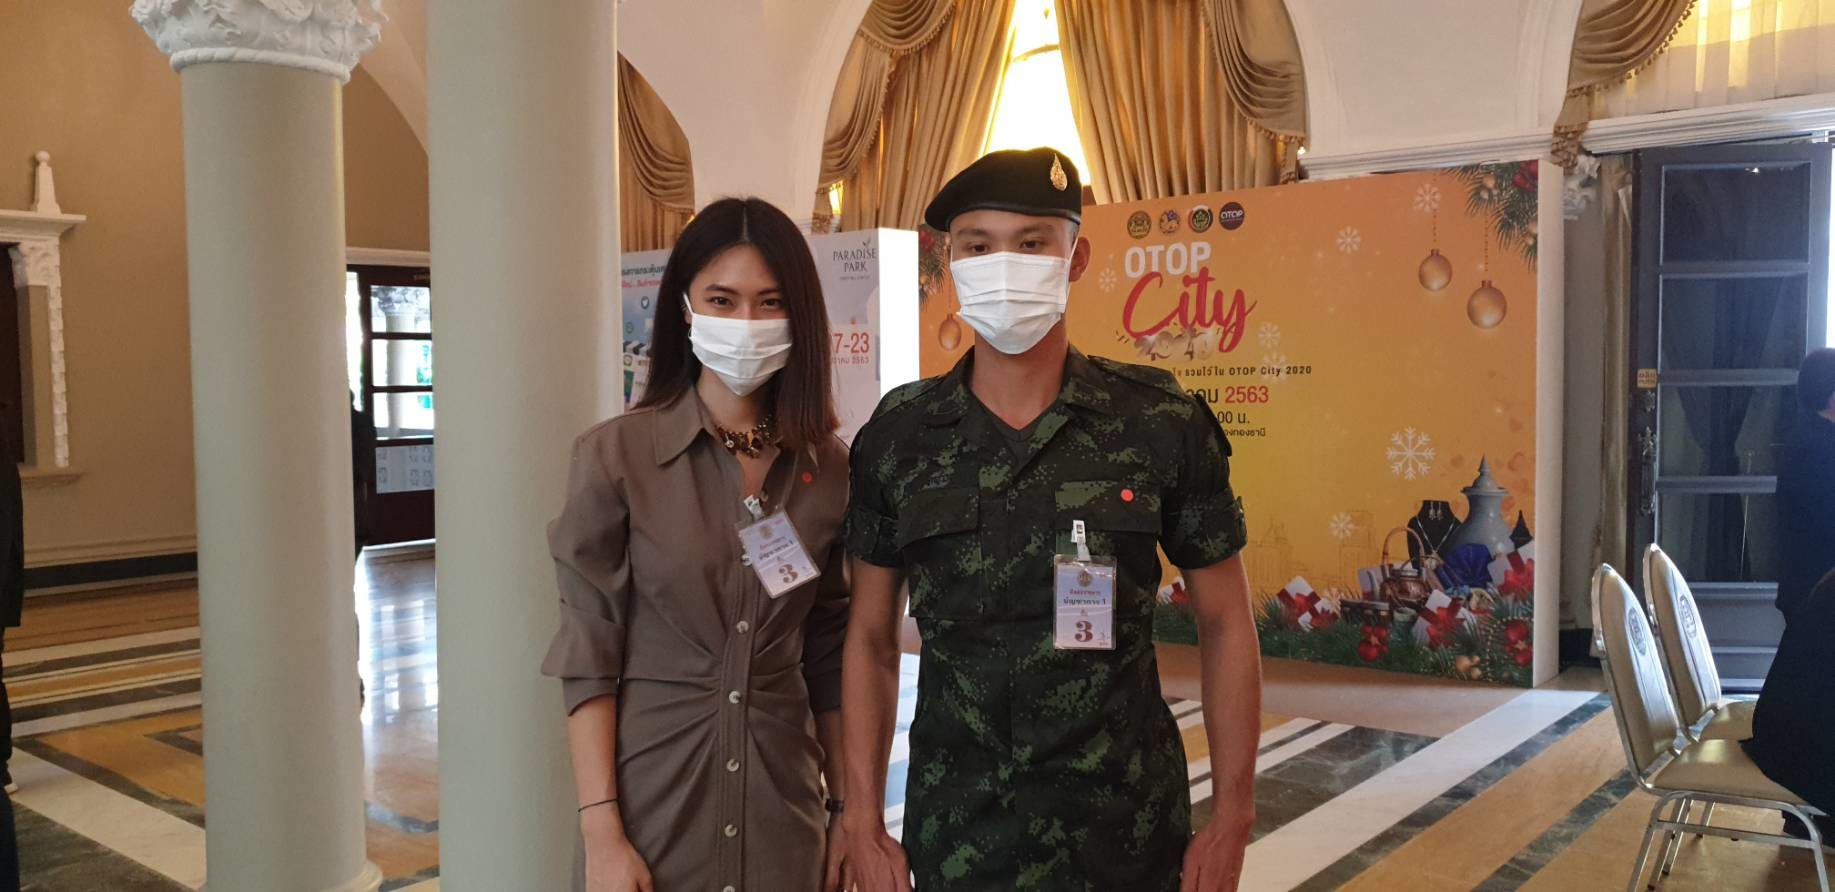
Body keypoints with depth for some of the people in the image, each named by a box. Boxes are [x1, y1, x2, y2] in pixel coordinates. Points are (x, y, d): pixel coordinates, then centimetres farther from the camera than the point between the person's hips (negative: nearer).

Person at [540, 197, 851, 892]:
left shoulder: (829, 468, 0)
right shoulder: (615, 455, -9)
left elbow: (828, 658, 6)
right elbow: (587, 659, -9)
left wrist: (846, 807, 5)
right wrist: (600, 832, -13)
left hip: (782, 810, 3)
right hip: (651, 799, -3)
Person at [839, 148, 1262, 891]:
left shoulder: (1163, 424, -8)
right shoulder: (898, 435, -4)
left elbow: (1225, 623, -1)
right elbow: (871, 637, 4)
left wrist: (1231, 818, -3)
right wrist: (864, 818, 0)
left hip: (1123, 830, -1)